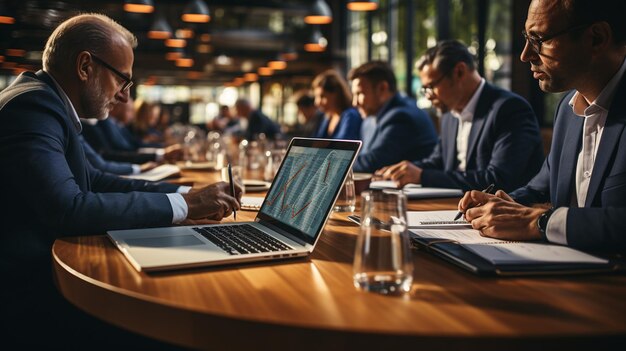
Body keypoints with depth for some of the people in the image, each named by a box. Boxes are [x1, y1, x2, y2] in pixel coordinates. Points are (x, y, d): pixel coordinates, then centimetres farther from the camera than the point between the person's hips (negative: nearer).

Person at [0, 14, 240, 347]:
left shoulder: (43, 101, 10)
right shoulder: (32, 106, -19)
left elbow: (95, 181, 15)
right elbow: (69, 210, -30)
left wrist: (189, 194, 4)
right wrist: (184, 205, -21)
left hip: (44, 270, 9)